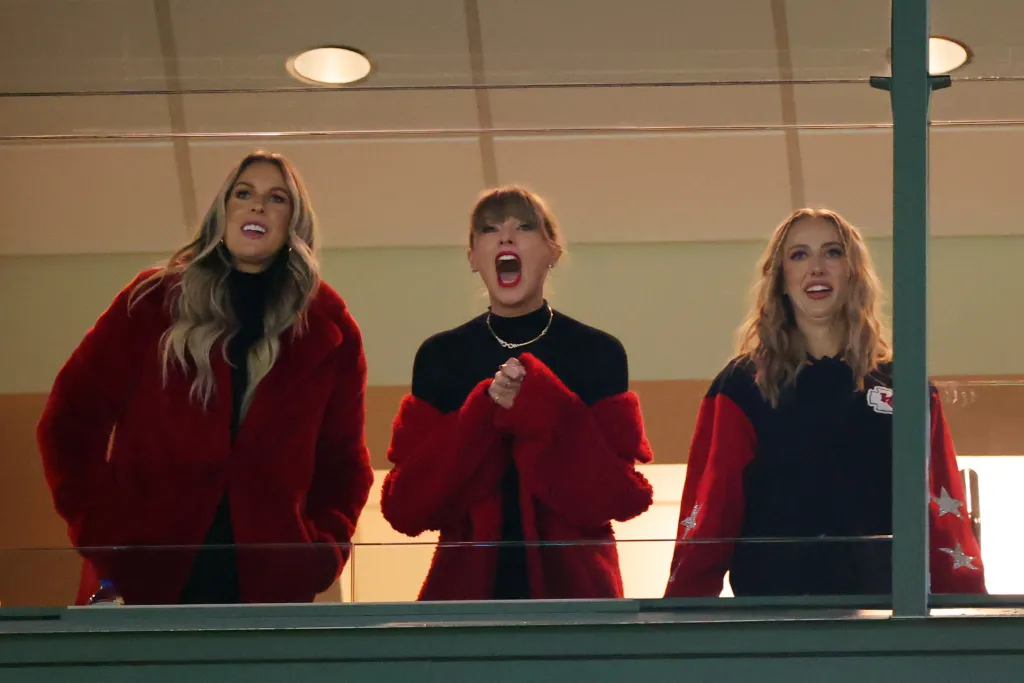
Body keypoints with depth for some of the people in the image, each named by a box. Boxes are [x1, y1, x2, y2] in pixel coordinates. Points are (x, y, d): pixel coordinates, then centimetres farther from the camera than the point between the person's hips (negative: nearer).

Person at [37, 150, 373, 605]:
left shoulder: (328, 331, 8)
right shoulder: (153, 301, 5)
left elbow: (343, 461, 12)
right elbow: (71, 420, 4)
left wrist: (319, 556, -3)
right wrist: (103, 532, -7)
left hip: (268, 589, 1)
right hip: (142, 580, -1)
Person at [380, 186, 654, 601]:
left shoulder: (597, 354, 1)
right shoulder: (439, 358, 5)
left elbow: (621, 495, -6)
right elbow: (405, 505, -2)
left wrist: (543, 411, -15)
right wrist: (484, 415, -13)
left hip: (574, 587, -1)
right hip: (467, 587, 1)